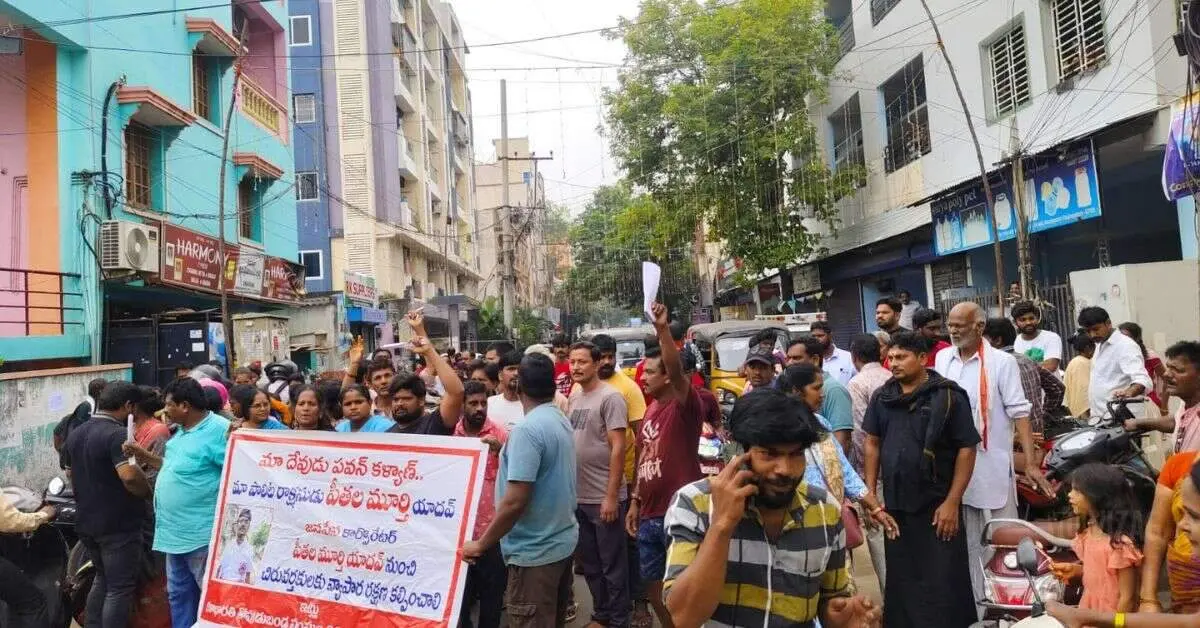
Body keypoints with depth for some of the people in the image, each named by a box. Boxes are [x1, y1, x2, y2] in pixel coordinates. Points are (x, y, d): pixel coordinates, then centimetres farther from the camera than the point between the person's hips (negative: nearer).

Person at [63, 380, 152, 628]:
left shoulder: (75, 434, 9)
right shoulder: (117, 434, -21)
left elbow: (71, 474, 21)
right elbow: (129, 476, -34)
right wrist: (149, 492, -16)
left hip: (87, 521, 9)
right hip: (118, 524, -9)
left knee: (103, 579, 24)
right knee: (120, 588, 1)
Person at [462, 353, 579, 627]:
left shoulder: (527, 429, -22)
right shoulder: (562, 420, 5)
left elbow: (514, 501, -26)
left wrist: (481, 544, -16)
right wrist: (507, 452, 17)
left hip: (536, 550, -9)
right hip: (562, 540, 9)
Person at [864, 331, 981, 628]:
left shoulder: (948, 396, -8)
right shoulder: (882, 397, 6)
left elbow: (967, 448, -9)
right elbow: (873, 443, 12)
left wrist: (952, 502, -13)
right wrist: (870, 493, 6)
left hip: (938, 505, -4)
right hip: (895, 504, 5)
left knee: (943, 582, 3)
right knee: (900, 580, 15)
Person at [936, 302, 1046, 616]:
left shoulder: (1002, 362, -8)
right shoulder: (942, 359, 6)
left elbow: (1019, 413, -10)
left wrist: (1031, 463, -17)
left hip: (992, 465, -4)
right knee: (967, 541, 13)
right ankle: (977, 603, 26)